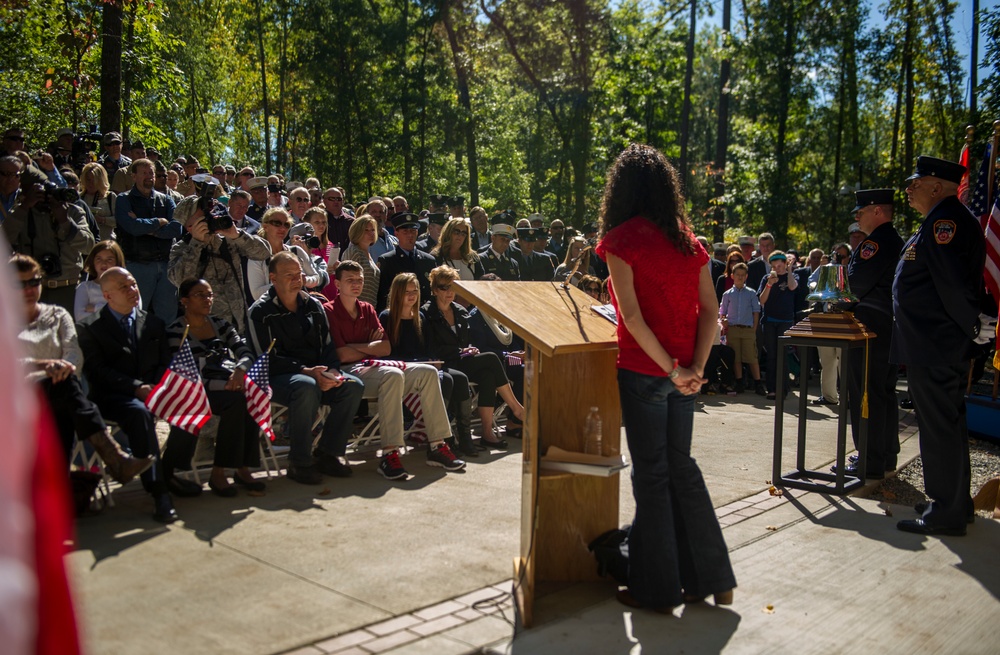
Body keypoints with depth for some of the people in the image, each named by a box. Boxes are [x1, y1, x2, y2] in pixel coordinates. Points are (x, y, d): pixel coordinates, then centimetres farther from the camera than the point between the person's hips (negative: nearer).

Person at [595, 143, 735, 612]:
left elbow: (632, 315, -18)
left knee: (651, 473, 5)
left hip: (643, 370, -6)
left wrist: (672, 368, -14)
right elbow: (710, 309, 3)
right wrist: (696, 367, -3)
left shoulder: (621, 239, -10)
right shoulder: (687, 239, 8)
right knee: (681, 466, 17)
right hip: (682, 371, 6)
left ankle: (657, 588, 18)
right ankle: (710, 577, 26)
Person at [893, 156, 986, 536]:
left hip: (935, 348, -11)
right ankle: (956, 505, 29)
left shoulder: (945, 219, -16)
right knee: (947, 426, 17)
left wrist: (966, 327, -14)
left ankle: (946, 513, 5)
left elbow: (953, 281, -24)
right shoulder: (940, 220, 18)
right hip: (936, 347, 11)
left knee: (939, 427, -3)